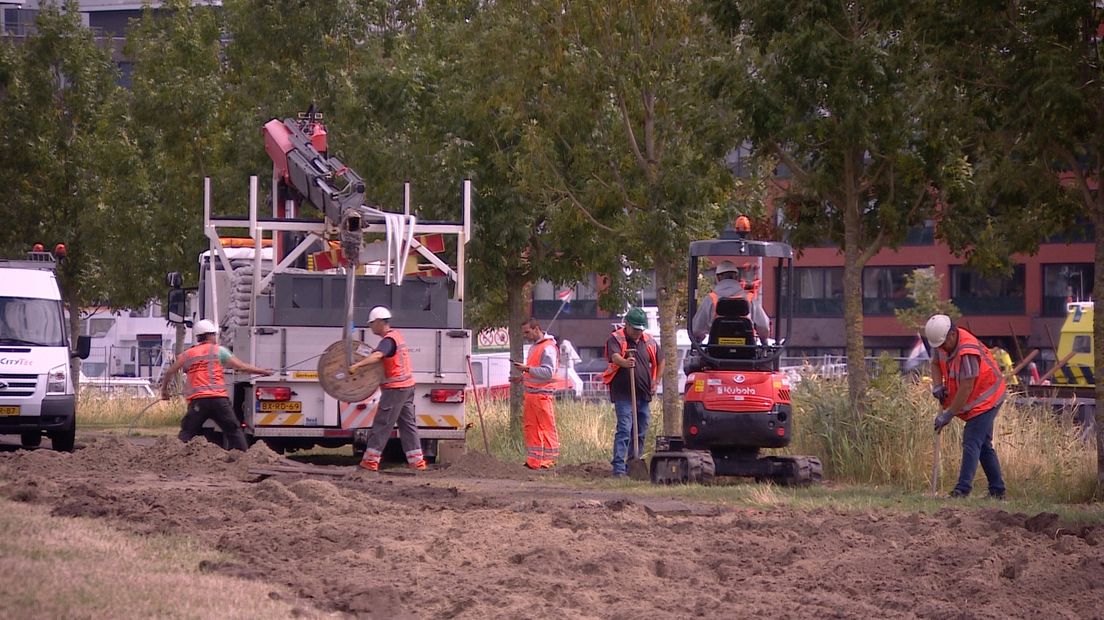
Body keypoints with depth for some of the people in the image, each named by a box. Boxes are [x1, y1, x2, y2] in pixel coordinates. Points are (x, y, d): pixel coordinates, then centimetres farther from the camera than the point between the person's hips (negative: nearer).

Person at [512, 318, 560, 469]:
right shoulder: (534, 347, 19)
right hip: (530, 393, 10)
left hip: (542, 394, -10)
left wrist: (527, 369, -24)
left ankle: (549, 461, -3)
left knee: (547, 428, -6)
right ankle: (533, 461, 14)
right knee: (530, 427, 9)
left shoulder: (548, 348, -12)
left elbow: (548, 372, -21)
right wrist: (523, 378, 15)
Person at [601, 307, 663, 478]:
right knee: (624, 430, -14)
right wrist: (625, 363, -48)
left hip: (644, 394, 6)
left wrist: (655, 382, 16)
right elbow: (615, 357, -27)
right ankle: (619, 468, -17)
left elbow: (660, 361, 26)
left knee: (641, 431, 11)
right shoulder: (616, 339, -6)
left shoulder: (649, 341, 11)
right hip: (623, 394, -6)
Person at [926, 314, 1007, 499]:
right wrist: (937, 385, -6)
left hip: (986, 399, -10)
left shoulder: (967, 352, -31)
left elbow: (966, 389, -30)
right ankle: (997, 491, 20)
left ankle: (963, 489, -21)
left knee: (971, 443, -16)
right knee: (984, 445, 14)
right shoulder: (942, 343, -5)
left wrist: (948, 415, -24)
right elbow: (935, 363, 14)